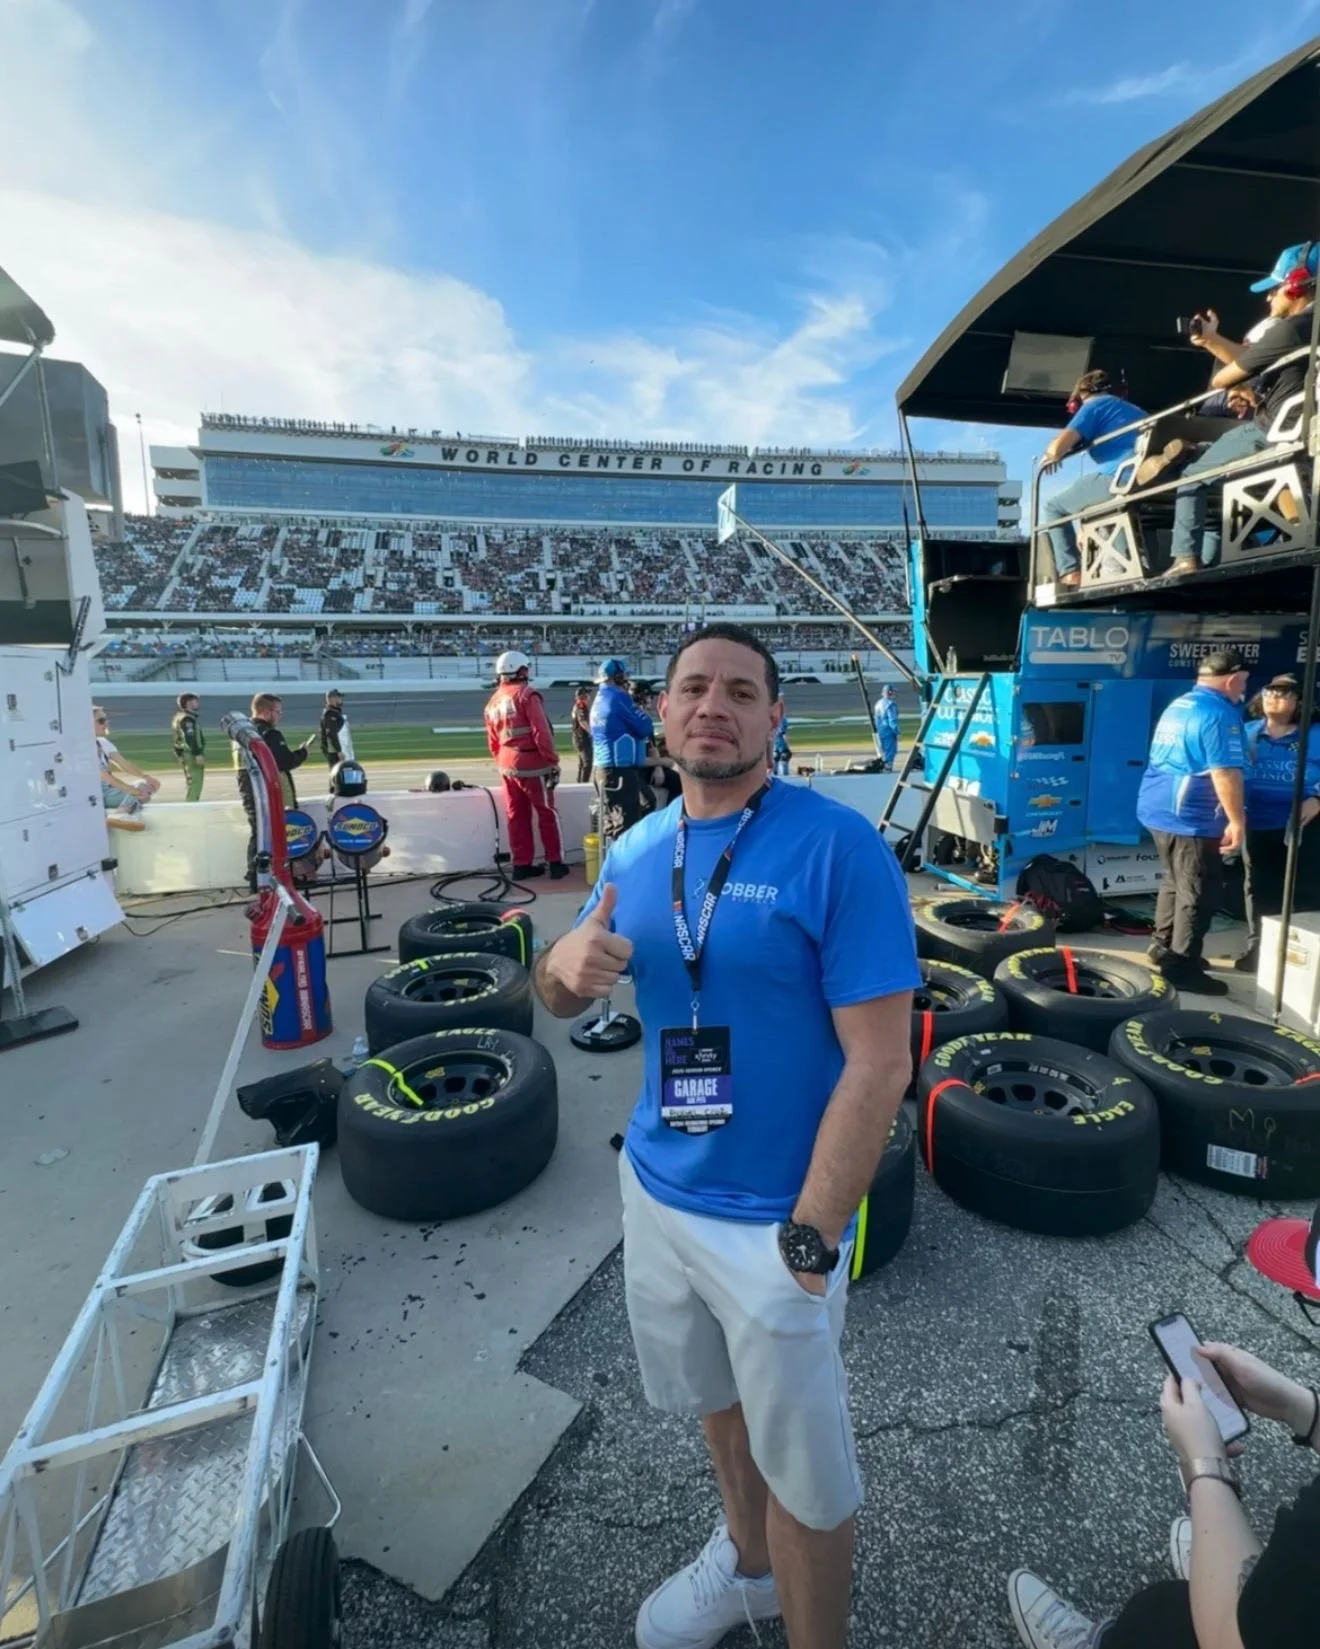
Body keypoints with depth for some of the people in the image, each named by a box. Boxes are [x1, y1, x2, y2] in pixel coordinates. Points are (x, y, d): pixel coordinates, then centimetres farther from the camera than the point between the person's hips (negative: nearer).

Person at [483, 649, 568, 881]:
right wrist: (553, 760, -13)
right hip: (532, 765, -7)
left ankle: (521, 864, 15)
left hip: (508, 766, 7)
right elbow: (541, 732, -17)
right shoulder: (526, 694, -10)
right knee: (547, 815, 4)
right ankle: (556, 863, 8)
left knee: (516, 816, 11)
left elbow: (493, 742, 16)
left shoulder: (493, 702, 13)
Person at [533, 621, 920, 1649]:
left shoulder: (837, 848, -19)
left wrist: (810, 1241, -19)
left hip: (773, 1217, -6)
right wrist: (564, 966, -15)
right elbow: (561, 1000, 8)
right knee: (715, 1403, 28)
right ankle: (748, 1563, 57)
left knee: (804, 1469, 15)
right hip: (655, 1187, 6)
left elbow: (879, 1065, -19)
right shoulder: (636, 850, 0)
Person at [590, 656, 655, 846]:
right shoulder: (618, 697, -12)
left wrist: (644, 734, 9)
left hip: (604, 768, 10)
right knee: (625, 823, -8)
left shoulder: (599, 700, 17)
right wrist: (649, 733, 11)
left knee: (610, 822, 13)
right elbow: (644, 726, -10)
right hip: (620, 768, -10)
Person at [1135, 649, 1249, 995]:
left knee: (1175, 883, 21)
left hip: (1157, 810, 9)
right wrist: (1237, 822, -16)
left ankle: (1164, 947, 29)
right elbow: (1225, 774, -21)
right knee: (1200, 894, 0)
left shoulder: (1178, 706, 14)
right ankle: (1182, 966, 4)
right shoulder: (1221, 713, -15)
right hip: (1191, 817, -9)